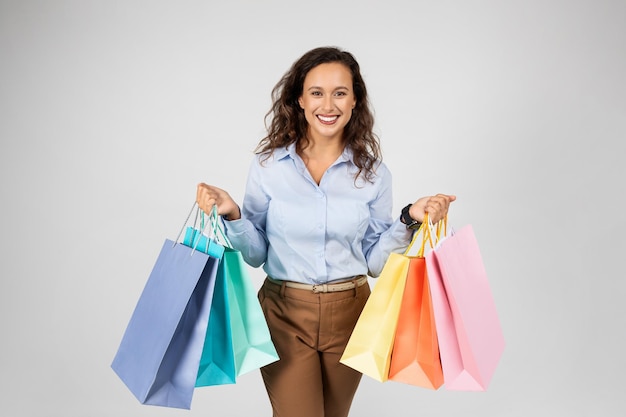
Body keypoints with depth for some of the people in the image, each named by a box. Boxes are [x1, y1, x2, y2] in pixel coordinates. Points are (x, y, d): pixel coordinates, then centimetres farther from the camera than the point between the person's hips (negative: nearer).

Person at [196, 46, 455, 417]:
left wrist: (410, 219, -12)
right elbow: (256, 254, 0)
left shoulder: (374, 174, -4)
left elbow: (375, 261, 1)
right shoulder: (268, 166, -6)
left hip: (349, 315, 2)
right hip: (285, 314, -2)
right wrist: (231, 215, -16)